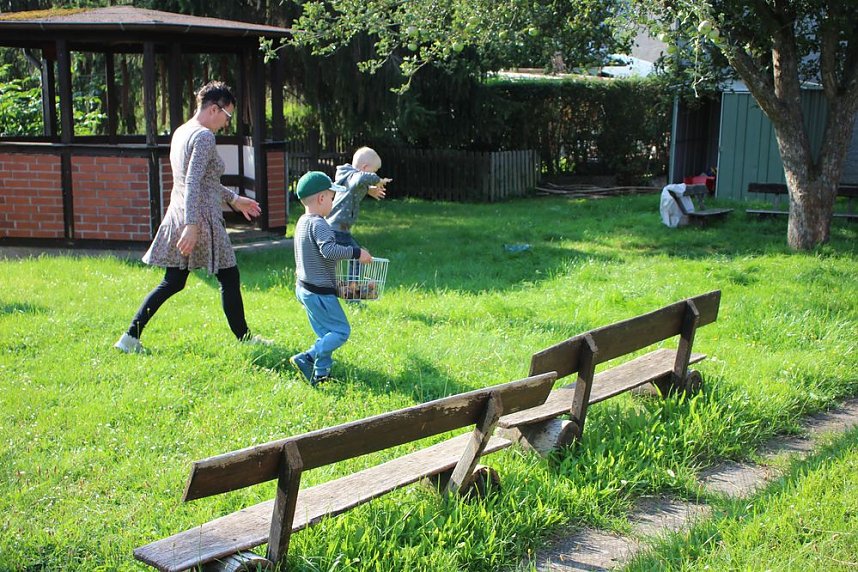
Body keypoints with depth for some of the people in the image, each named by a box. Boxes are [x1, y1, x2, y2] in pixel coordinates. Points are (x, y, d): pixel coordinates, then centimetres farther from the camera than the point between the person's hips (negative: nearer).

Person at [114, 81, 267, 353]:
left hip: (178, 216, 9)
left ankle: (130, 337, 13)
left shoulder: (181, 132, 15)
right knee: (229, 278, 5)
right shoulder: (204, 136, -14)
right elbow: (193, 184, -23)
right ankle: (244, 338, 15)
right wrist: (192, 225, -28)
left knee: (172, 282, 14)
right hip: (201, 219, -9)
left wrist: (233, 199, 30)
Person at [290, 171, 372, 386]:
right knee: (341, 330, -3)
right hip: (320, 292, -10)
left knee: (326, 332, 17)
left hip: (305, 288, 10)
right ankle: (306, 359, -9)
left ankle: (321, 372, 17)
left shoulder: (303, 222, 11)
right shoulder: (318, 224, -21)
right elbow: (329, 250, -35)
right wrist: (356, 253, -28)